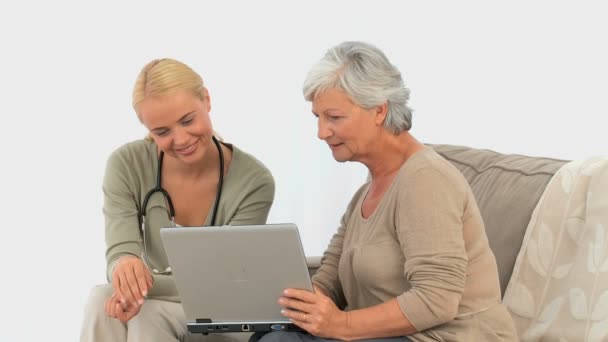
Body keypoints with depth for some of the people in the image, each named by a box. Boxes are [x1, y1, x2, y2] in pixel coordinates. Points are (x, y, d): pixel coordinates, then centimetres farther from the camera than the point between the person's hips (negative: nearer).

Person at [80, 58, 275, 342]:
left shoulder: (253, 182, -16)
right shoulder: (126, 166, -10)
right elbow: (119, 253, -20)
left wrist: (141, 284, -39)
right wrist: (125, 267, -47)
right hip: (153, 306, 2)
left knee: (143, 319, -33)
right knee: (103, 299, -31)